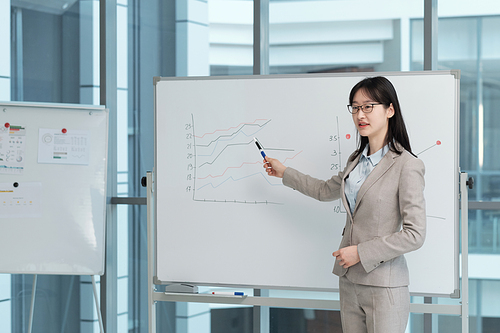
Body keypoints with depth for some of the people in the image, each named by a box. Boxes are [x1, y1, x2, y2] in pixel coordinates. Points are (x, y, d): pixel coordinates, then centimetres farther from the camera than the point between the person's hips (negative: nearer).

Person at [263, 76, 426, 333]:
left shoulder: (406, 166, -14)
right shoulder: (357, 160, 11)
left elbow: (414, 235, -16)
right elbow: (325, 190, 30)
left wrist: (361, 252, -15)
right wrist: (284, 173, 30)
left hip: (383, 285, -7)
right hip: (349, 280, 7)